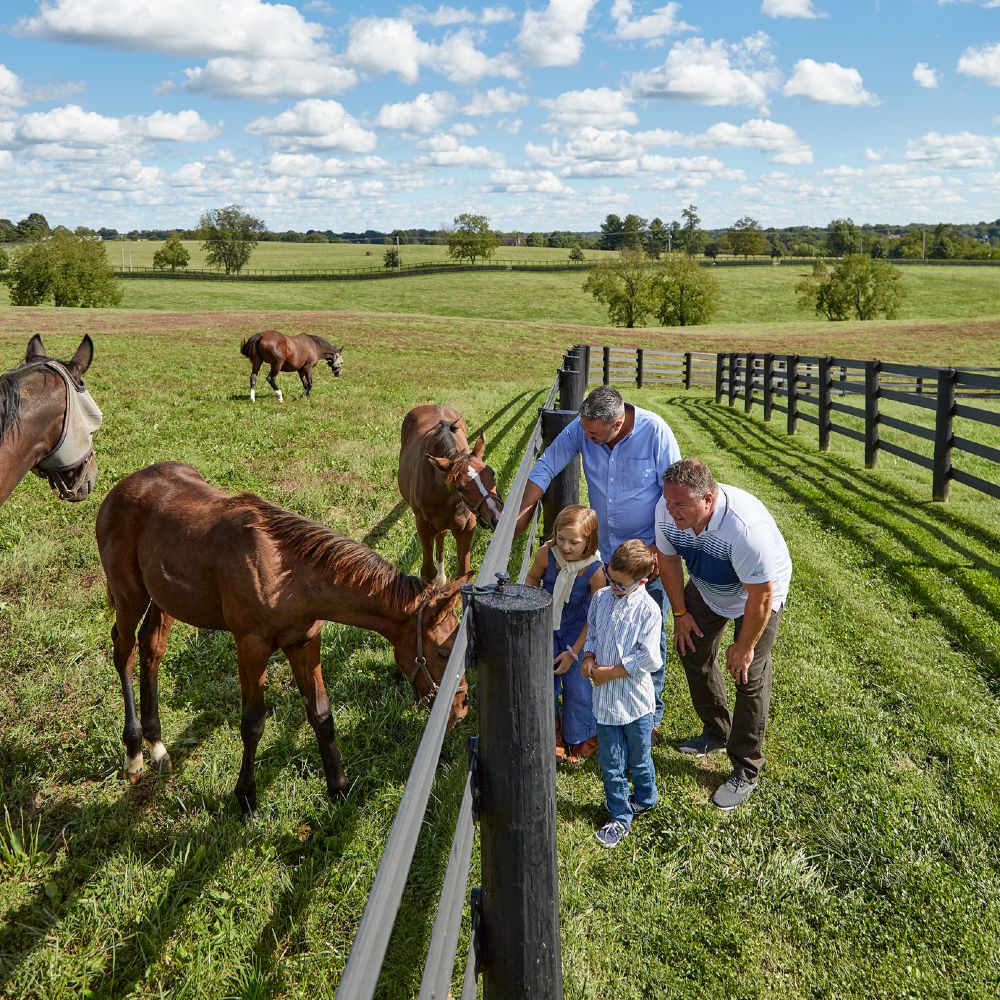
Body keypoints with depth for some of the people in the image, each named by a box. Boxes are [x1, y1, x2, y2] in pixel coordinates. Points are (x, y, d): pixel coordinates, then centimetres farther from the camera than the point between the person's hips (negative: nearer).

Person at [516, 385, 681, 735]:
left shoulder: (655, 431, -22)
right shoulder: (581, 429, -14)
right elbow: (545, 468, -6)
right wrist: (521, 516, -12)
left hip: (649, 551, -3)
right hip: (603, 549, 4)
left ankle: (650, 714, 21)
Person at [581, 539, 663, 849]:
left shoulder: (648, 610, -18)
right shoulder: (601, 597, -1)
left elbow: (648, 659, -20)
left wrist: (610, 672, -16)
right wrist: (589, 657, -5)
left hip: (635, 698, -4)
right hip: (605, 698, 4)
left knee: (639, 758, 17)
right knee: (610, 764, 10)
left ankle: (644, 799, 45)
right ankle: (620, 818, 26)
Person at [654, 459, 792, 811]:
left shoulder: (746, 527, -45)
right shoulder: (667, 511, -28)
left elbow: (761, 596, -32)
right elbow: (668, 559, -6)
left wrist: (744, 646, -19)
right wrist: (680, 613, 2)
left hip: (760, 593, -6)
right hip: (706, 588, 6)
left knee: (749, 677, -5)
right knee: (693, 651, 13)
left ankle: (745, 773, 9)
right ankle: (717, 733, 37)